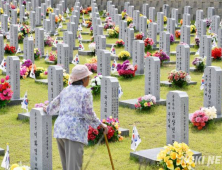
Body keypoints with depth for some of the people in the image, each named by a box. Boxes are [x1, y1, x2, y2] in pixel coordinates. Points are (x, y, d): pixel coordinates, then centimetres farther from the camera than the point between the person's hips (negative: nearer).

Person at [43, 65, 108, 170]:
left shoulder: (66, 90, 18)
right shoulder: (85, 92, -2)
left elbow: (55, 103, 33)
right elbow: (88, 113, -7)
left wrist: (47, 110, 53)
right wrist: (101, 125, 2)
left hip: (60, 129, 7)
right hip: (75, 131, -7)